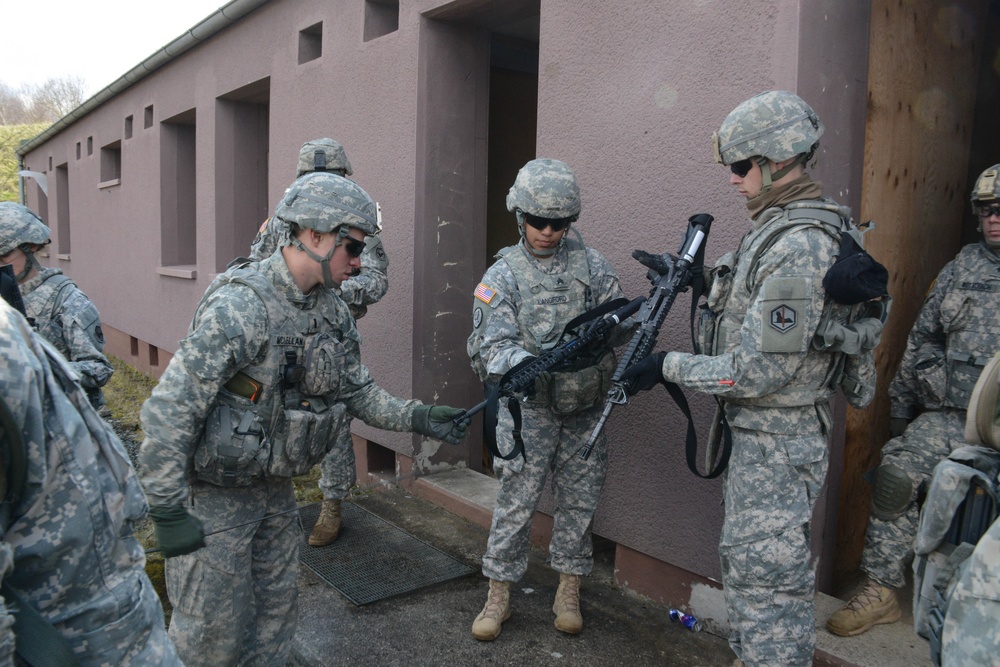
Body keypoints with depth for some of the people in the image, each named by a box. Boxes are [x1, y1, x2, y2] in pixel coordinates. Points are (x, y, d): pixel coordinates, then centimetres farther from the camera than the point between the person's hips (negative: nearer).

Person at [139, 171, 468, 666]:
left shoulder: (333, 312, -1)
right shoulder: (240, 305, -27)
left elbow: (356, 389, 8)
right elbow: (169, 408, -26)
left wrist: (416, 417, -7)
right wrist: (167, 511, -24)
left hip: (275, 491, 7)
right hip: (212, 496, -7)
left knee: (276, 613, 19)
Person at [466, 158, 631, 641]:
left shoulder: (591, 263, 1)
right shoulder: (503, 275, -5)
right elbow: (494, 344, -14)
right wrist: (524, 365, -34)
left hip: (585, 407, 2)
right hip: (530, 407, -2)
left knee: (579, 501, 11)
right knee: (515, 503, 3)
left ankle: (569, 591, 28)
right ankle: (498, 596, 19)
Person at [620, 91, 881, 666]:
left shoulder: (798, 247, -25)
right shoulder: (784, 227, 8)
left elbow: (761, 371, -26)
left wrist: (669, 366, -17)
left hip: (776, 444, -10)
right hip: (764, 432, 11)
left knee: (765, 575, 2)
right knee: (750, 561, 23)